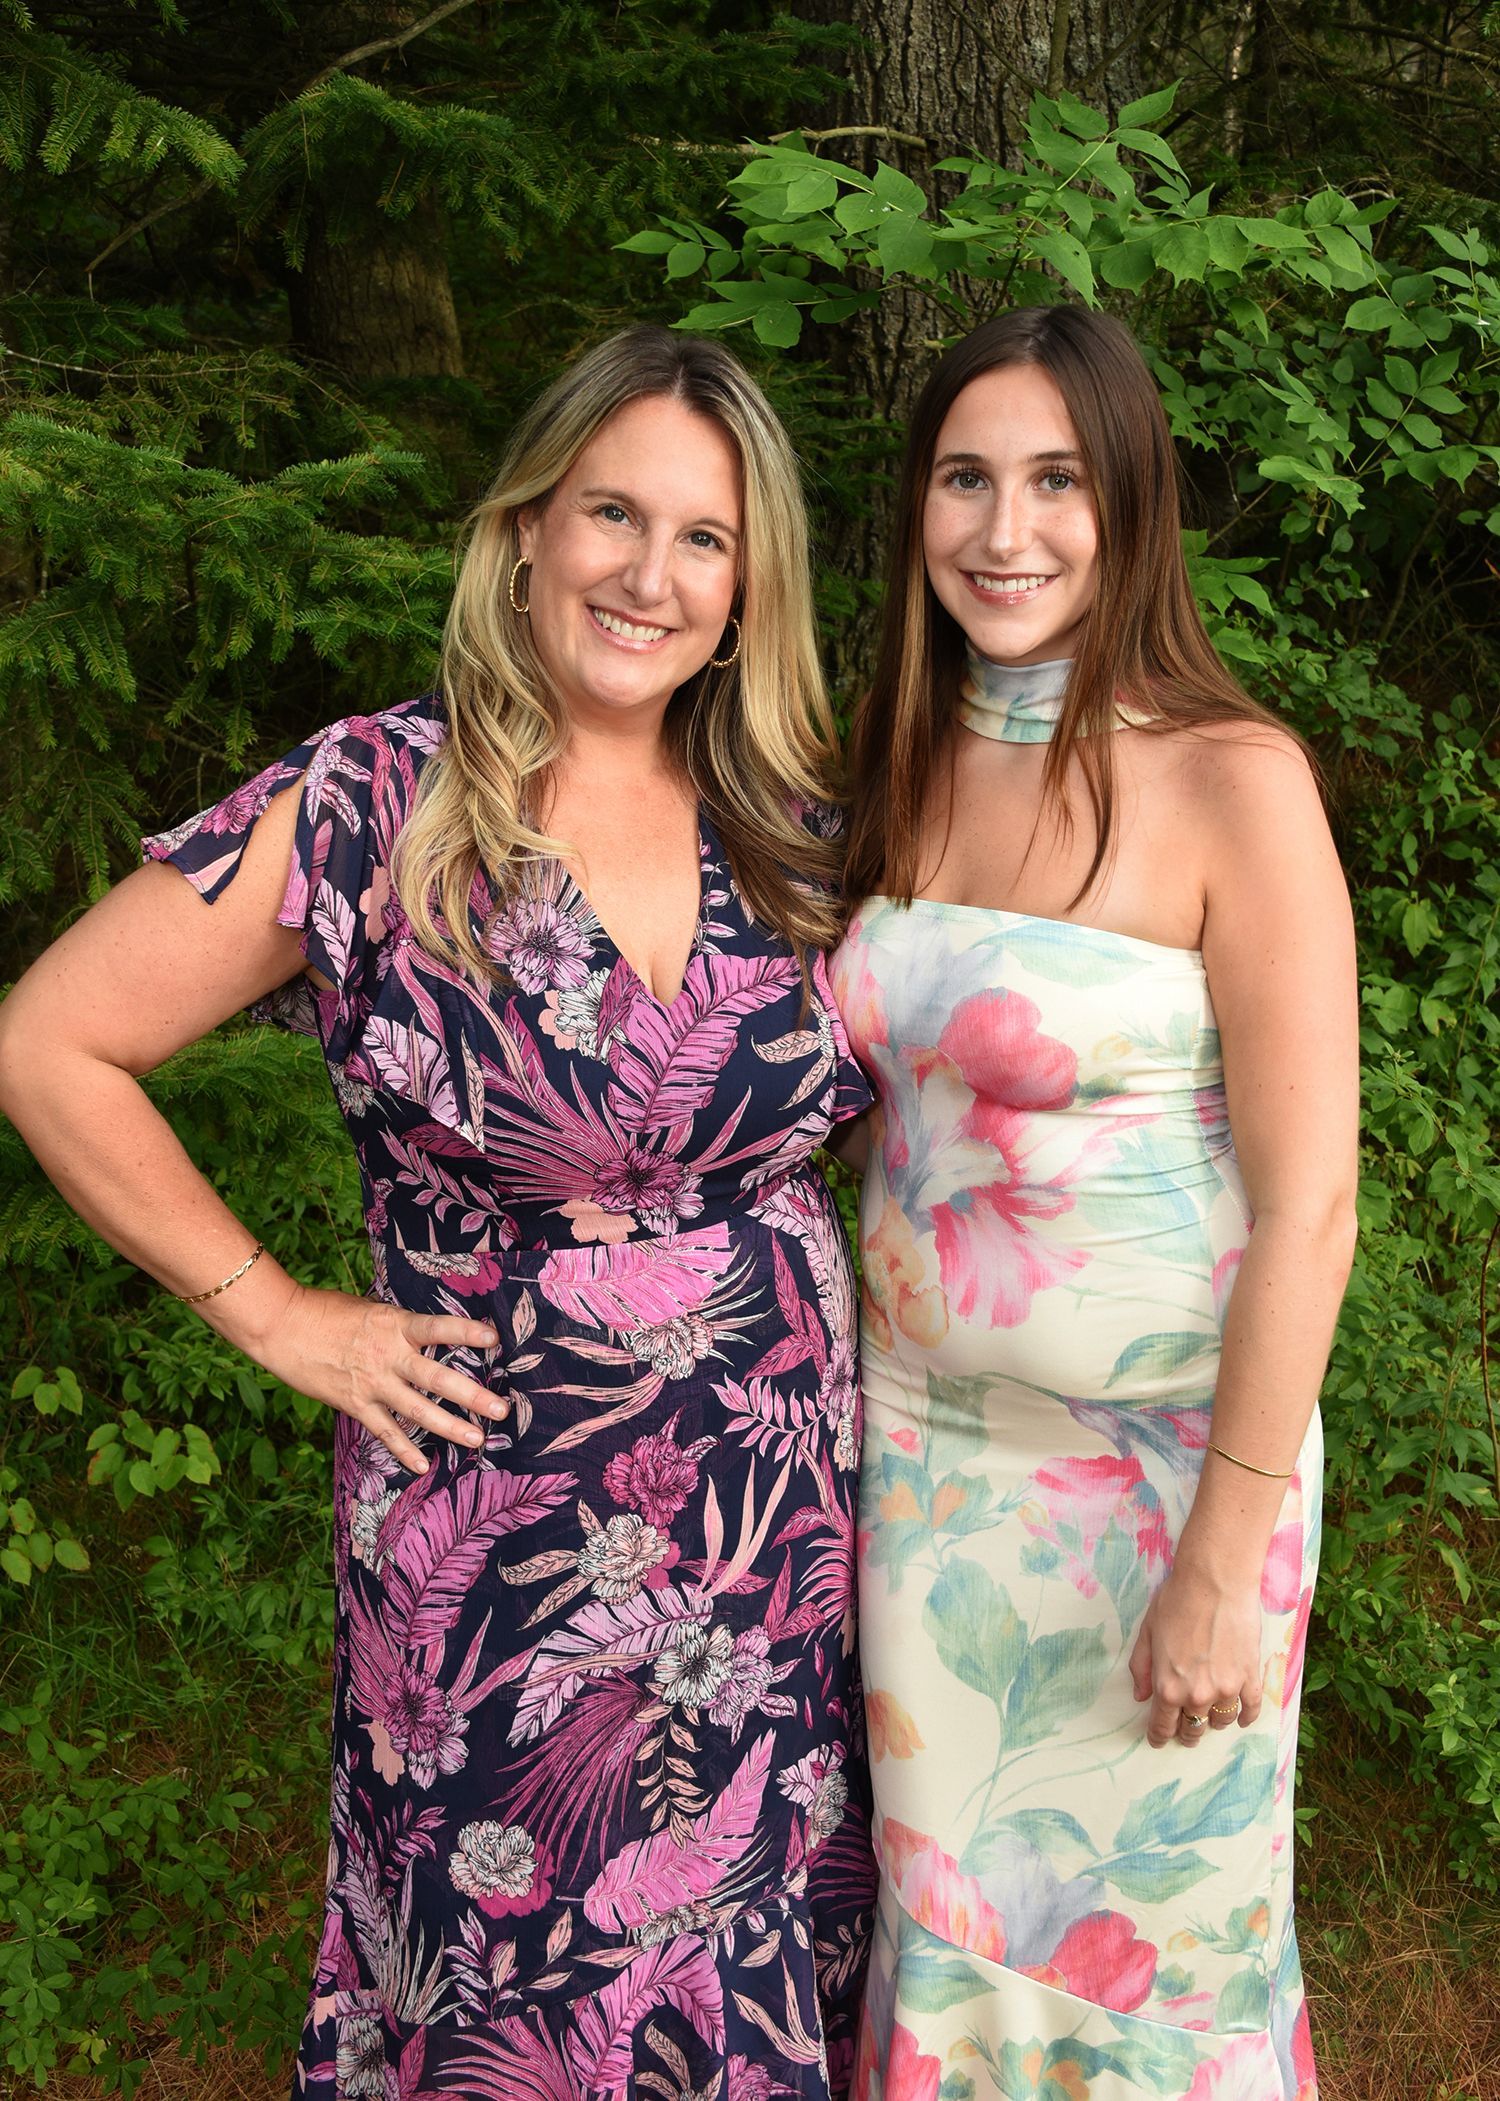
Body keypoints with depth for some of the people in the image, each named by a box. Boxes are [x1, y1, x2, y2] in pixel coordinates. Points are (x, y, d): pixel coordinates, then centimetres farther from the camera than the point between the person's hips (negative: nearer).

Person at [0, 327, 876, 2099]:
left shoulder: (784, 822, 1)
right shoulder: (364, 812, -13)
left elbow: (852, 1083, 20)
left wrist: (774, 1239, 5)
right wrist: (273, 1313, -8)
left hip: (789, 1495, 4)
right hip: (502, 1524, -4)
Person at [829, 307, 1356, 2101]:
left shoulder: (1228, 783, -15)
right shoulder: (909, 767, 2)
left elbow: (1307, 1206, -16)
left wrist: (1221, 1565, -16)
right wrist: (864, 1398, 7)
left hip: (1161, 1455, -5)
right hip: (920, 1434, 5)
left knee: (1150, 1936, 14)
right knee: (945, 1903, 20)